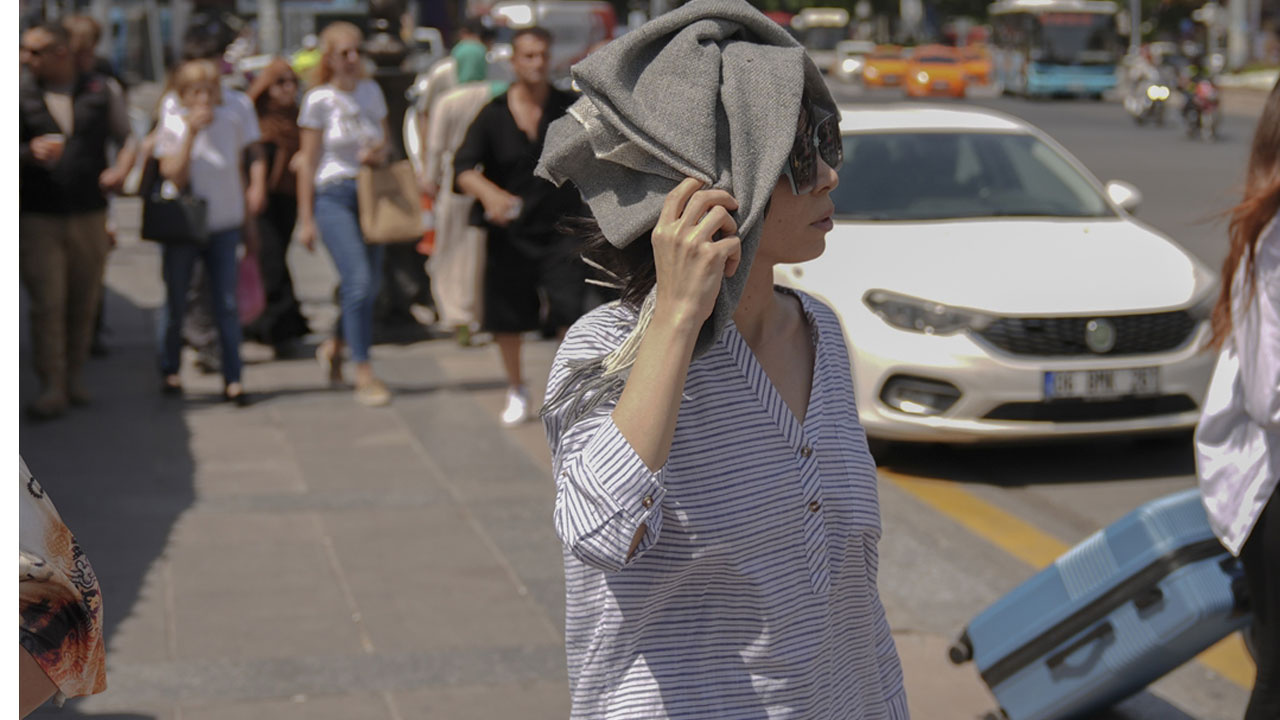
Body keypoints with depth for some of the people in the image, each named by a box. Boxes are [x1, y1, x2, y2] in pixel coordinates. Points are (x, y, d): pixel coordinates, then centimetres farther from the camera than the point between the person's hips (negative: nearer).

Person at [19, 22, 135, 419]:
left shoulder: (98, 90, 5)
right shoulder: (21, 93, 0)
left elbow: (128, 135, 14)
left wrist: (121, 168, -4)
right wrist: (31, 153, -19)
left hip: (90, 217, 2)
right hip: (38, 218, -2)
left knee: (84, 303, 8)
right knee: (47, 304, -7)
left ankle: (74, 374, 24)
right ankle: (52, 387, 0)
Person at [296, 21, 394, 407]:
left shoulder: (372, 91, 9)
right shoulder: (319, 99, -4)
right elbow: (308, 161, -2)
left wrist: (380, 152, -6)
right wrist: (306, 219, -4)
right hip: (333, 194, -5)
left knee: (370, 282, 6)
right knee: (358, 279, -15)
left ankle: (334, 346, 32)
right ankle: (364, 373, -10)